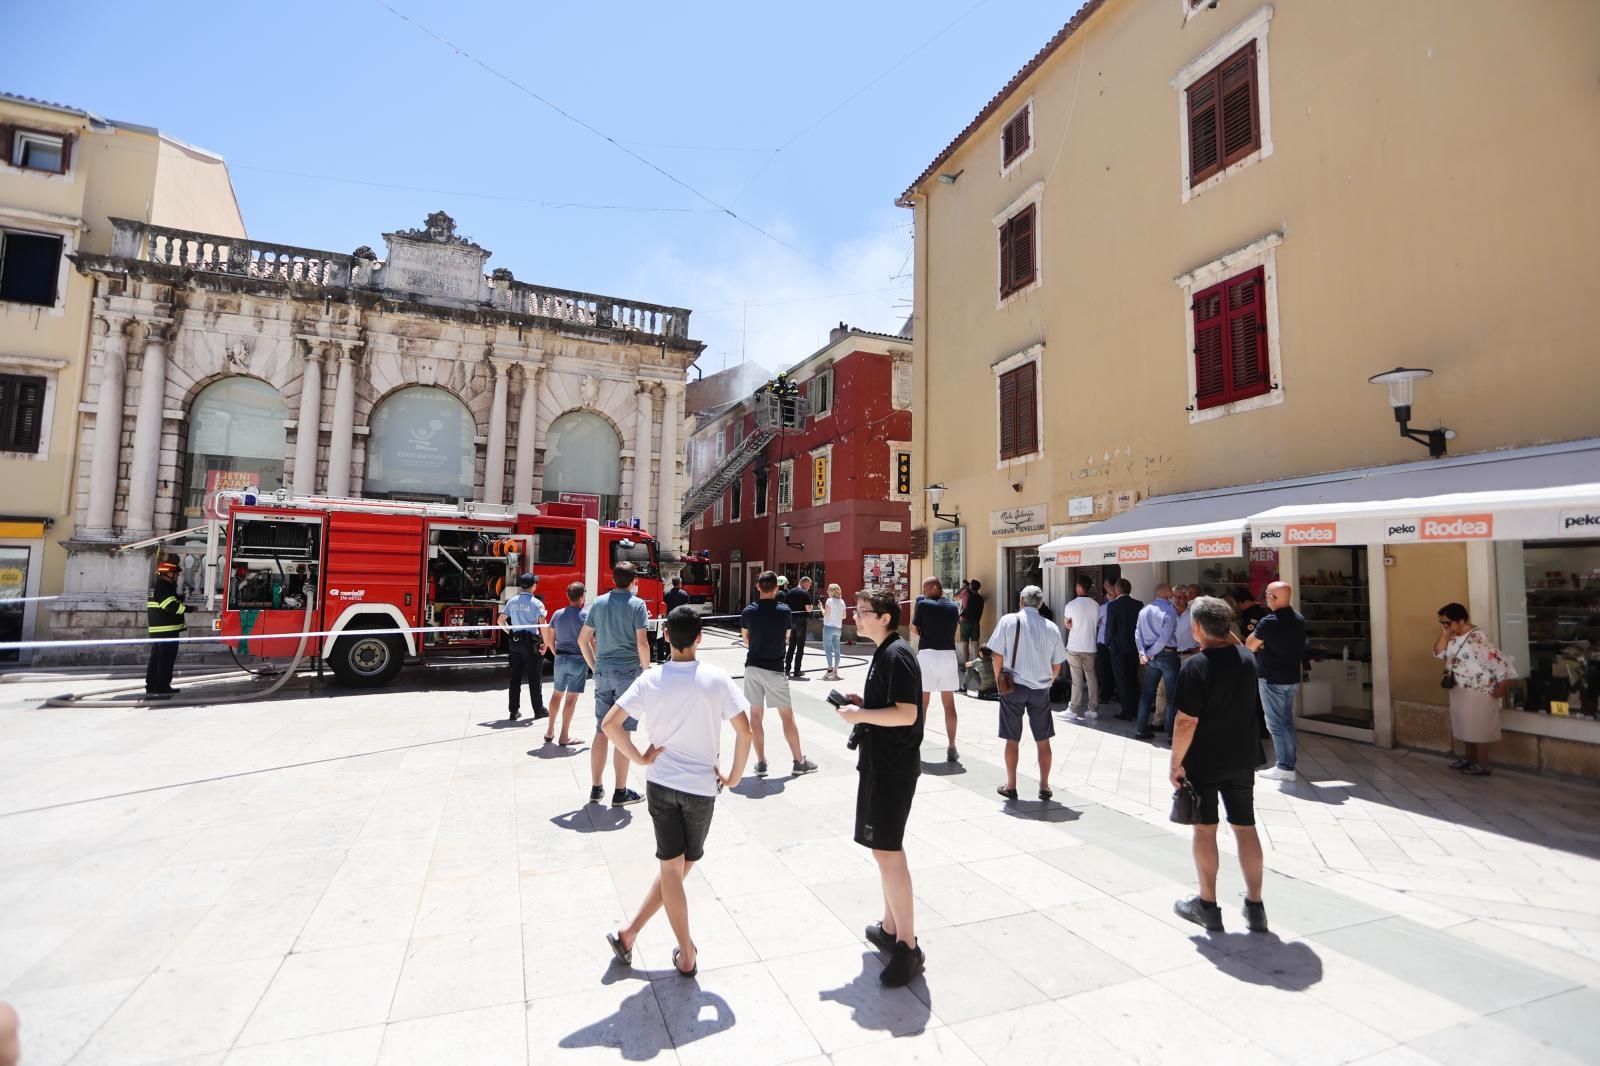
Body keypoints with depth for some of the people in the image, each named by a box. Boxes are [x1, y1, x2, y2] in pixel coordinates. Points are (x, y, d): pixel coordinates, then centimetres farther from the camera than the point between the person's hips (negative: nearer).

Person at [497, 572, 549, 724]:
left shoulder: (512, 601, 5)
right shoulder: (536, 603, -10)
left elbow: (501, 620, 5)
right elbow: (543, 625, -18)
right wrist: (545, 643, -9)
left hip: (515, 642, 5)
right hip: (532, 643, -4)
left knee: (515, 677, 11)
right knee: (535, 678, 4)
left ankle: (514, 711, 14)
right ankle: (539, 710, 11)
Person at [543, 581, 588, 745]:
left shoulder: (557, 614, 4)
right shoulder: (585, 615, -11)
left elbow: (550, 639, 8)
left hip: (560, 658, 5)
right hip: (578, 659, -5)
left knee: (557, 694, 19)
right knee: (571, 697, 1)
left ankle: (550, 731, 26)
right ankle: (564, 736, 5)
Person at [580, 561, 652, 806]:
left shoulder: (598, 602, 6)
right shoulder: (637, 604, -9)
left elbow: (583, 639, 9)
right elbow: (642, 643, -15)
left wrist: (594, 666, 16)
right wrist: (646, 669, -3)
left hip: (603, 672, 5)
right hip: (628, 672, -5)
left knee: (601, 731, 13)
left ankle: (596, 788, 22)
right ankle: (620, 792, 11)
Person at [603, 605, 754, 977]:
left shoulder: (650, 679, -6)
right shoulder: (716, 678, -12)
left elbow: (609, 724, -9)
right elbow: (744, 730, -14)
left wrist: (639, 758, 0)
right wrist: (734, 776, -1)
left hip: (660, 783, 2)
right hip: (701, 786, -2)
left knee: (671, 867, 12)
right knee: (681, 866, 18)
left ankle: (687, 955, 20)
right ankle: (629, 933, 21)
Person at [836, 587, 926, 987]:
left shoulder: (897, 655, -19)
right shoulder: (884, 653, 12)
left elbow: (907, 713, -26)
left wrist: (860, 715, -17)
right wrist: (863, 703, 6)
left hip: (891, 766, -11)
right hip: (882, 762, 11)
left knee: (887, 851, -5)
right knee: (886, 848, 19)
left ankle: (908, 947, 5)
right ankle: (890, 928, 33)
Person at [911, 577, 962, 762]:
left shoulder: (923, 604, -5)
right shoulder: (953, 606, 8)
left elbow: (914, 631, 0)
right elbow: (953, 630, 16)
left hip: (927, 654, -3)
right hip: (949, 654, 3)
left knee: (922, 703, 5)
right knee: (949, 703, 8)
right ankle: (951, 749, 11)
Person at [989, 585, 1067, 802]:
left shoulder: (1008, 620, -7)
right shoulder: (1051, 628, 2)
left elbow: (998, 657, -7)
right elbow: (1057, 666, 7)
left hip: (1013, 686, -2)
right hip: (1041, 689, 2)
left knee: (1012, 739, 8)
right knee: (1043, 740, 14)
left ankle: (1011, 786, 17)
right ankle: (1044, 787, 21)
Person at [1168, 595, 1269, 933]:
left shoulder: (1196, 667, -21)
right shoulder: (1248, 659, -2)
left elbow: (1187, 722, -21)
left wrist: (1176, 763, -11)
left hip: (1204, 762, -5)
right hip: (1242, 759, 5)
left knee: (1205, 830, 8)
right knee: (1245, 829, 14)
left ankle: (1207, 905, 19)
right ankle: (1255, 907, 23)